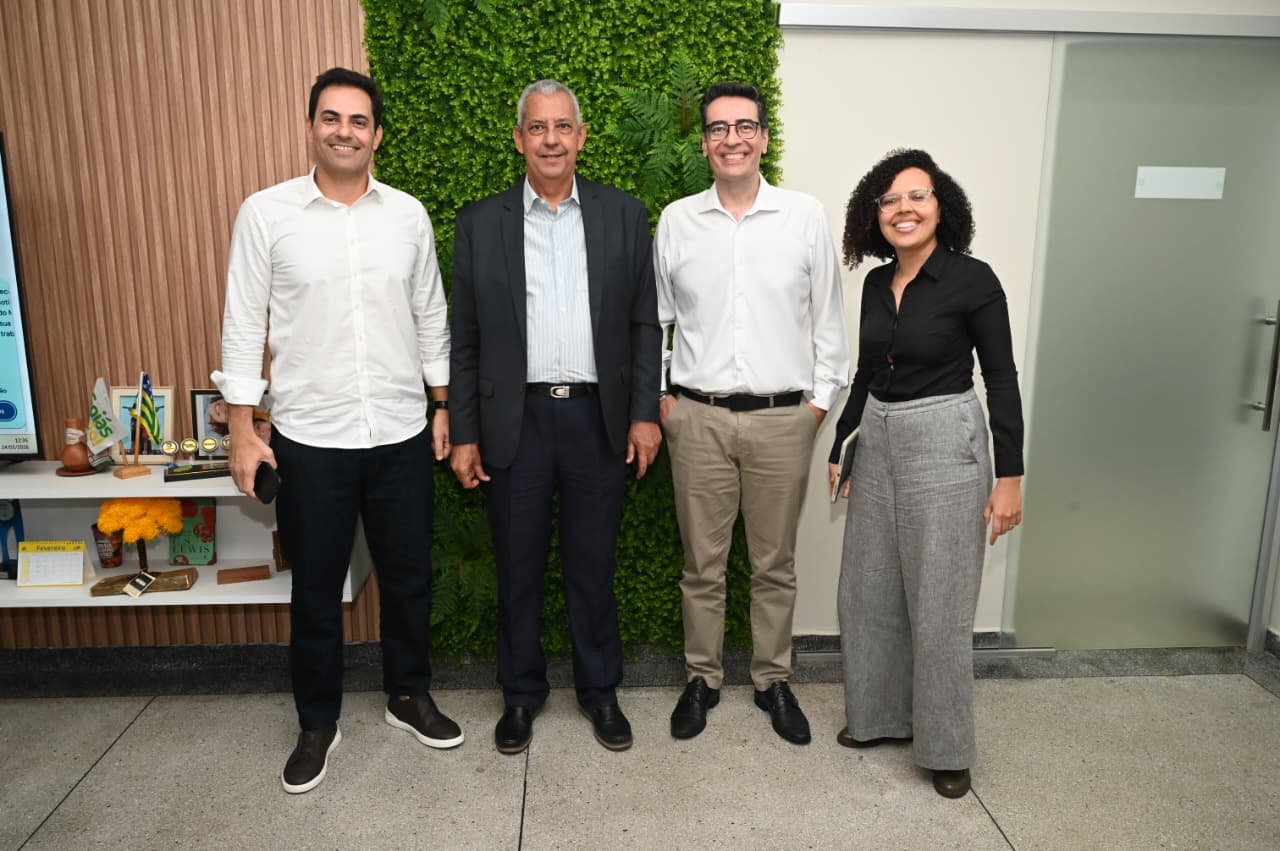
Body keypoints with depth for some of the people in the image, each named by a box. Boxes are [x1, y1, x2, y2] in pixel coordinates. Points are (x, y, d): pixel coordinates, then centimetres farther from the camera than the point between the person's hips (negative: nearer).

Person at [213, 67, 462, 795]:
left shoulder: (408, 214, 3)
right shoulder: (266, 213, -3)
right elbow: (244, 325, -2)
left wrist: (444, 407, 8)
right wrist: (242, 429, -5)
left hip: (402, 435, 2)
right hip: (309, 438, -2)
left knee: (409, 577, 14)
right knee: (316, 590, 12)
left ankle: (410, 696, 35)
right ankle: (319, 723, 30)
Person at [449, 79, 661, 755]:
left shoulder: (623, 215, 4)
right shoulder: (479, 224, 3)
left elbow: (644, 323, 4)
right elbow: (465, 339, 3)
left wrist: (645, 413, -3)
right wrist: (464, 435, 0)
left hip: (597, 418, 0)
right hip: (515, 421, 0)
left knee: (593, 566, 11)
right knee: (518, 567, 11)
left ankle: (600, 691, 31)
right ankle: (521, 694, 31)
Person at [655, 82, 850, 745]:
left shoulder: (806, 217, 1)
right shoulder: (676, 221, 3)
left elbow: (828, 320, 5)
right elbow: (651, 318, 10)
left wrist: (821, 400, 1)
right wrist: (655, 397, 4)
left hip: (783, 418, 0)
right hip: (698, 417, 1)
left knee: (775, 564, 12)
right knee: (701, 563, 10)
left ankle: (773, 680, 30)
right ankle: (702, 678, 29)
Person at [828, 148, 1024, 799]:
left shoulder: (972, 280, -10)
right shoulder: (876, 284, 8)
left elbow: (1002, 381, -10)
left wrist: (1010, 475, -14)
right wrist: (838, 446, 17)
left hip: (944, 446, -6)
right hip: (878, 444, 6)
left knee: (939, 606, 2)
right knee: (868, 593, 13)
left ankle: (946, 747, 21)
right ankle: (880, 716, 32)